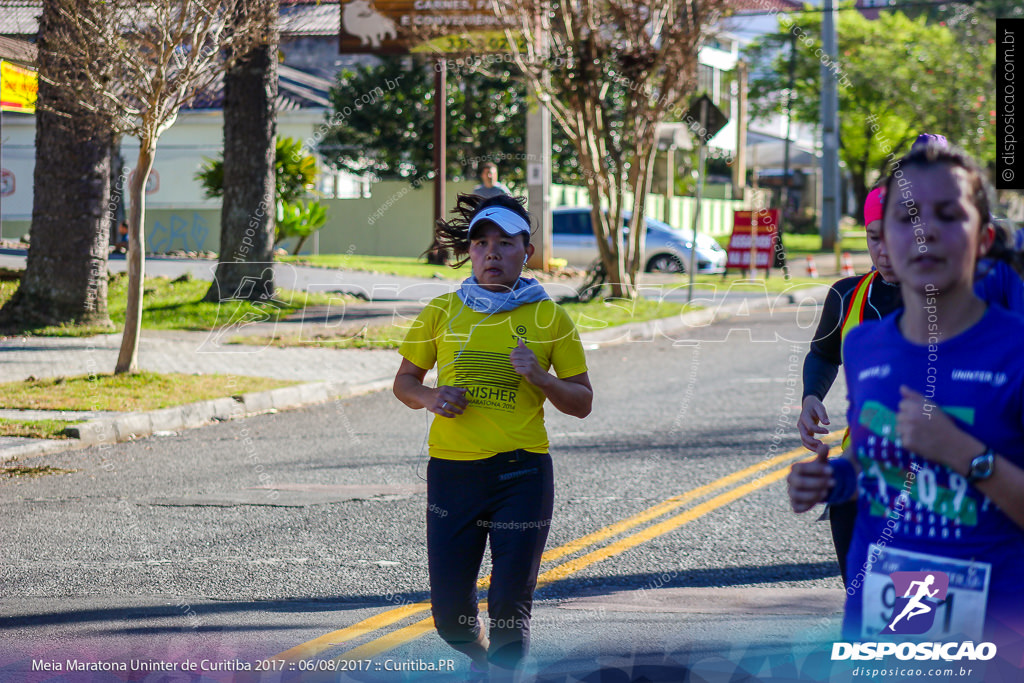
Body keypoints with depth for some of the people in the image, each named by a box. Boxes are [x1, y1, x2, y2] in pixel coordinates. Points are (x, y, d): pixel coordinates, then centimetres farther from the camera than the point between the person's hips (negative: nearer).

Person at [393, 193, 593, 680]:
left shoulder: (548, 317, 2)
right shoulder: (443, 311, 5)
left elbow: (582, 403, 6)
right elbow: (404, 381, 14)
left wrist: (538, 377, -13)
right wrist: (430, 397, -8)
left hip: (521, 473, -2)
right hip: (452, 470, 2)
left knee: (510, 604, -7)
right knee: (449, 611, 7)